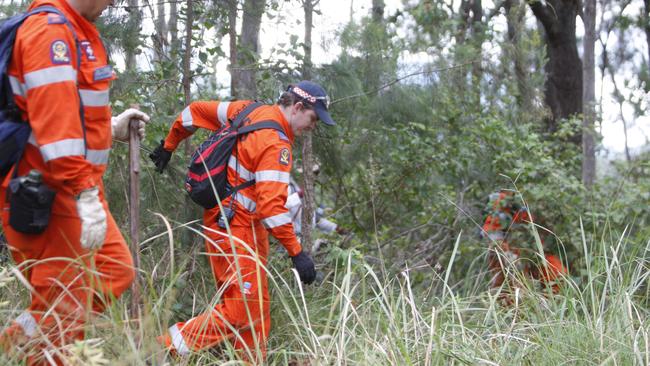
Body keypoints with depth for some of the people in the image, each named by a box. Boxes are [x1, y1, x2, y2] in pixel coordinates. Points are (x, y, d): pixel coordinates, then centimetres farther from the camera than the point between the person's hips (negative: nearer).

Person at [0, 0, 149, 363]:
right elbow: (54, 119, -26)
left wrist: (110, 128, 19)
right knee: (65, 306, -4)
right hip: (51, 194, -10)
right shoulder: (50, 30, -17)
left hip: (78, 188, 10)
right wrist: (86, 195, -30)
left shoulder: (76, 31, 16)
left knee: (116, 271, 15)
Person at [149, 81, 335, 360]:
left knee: (257, 306, 12)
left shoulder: (249, 111, 6)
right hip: (235, 228, -10)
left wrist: (169, 146, 28)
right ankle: (167, 349, -9)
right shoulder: (276, 144, -18)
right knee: (241, 310, -9)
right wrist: (297, 253, -23)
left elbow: (195, 111, 15)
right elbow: (271, 204, -26)